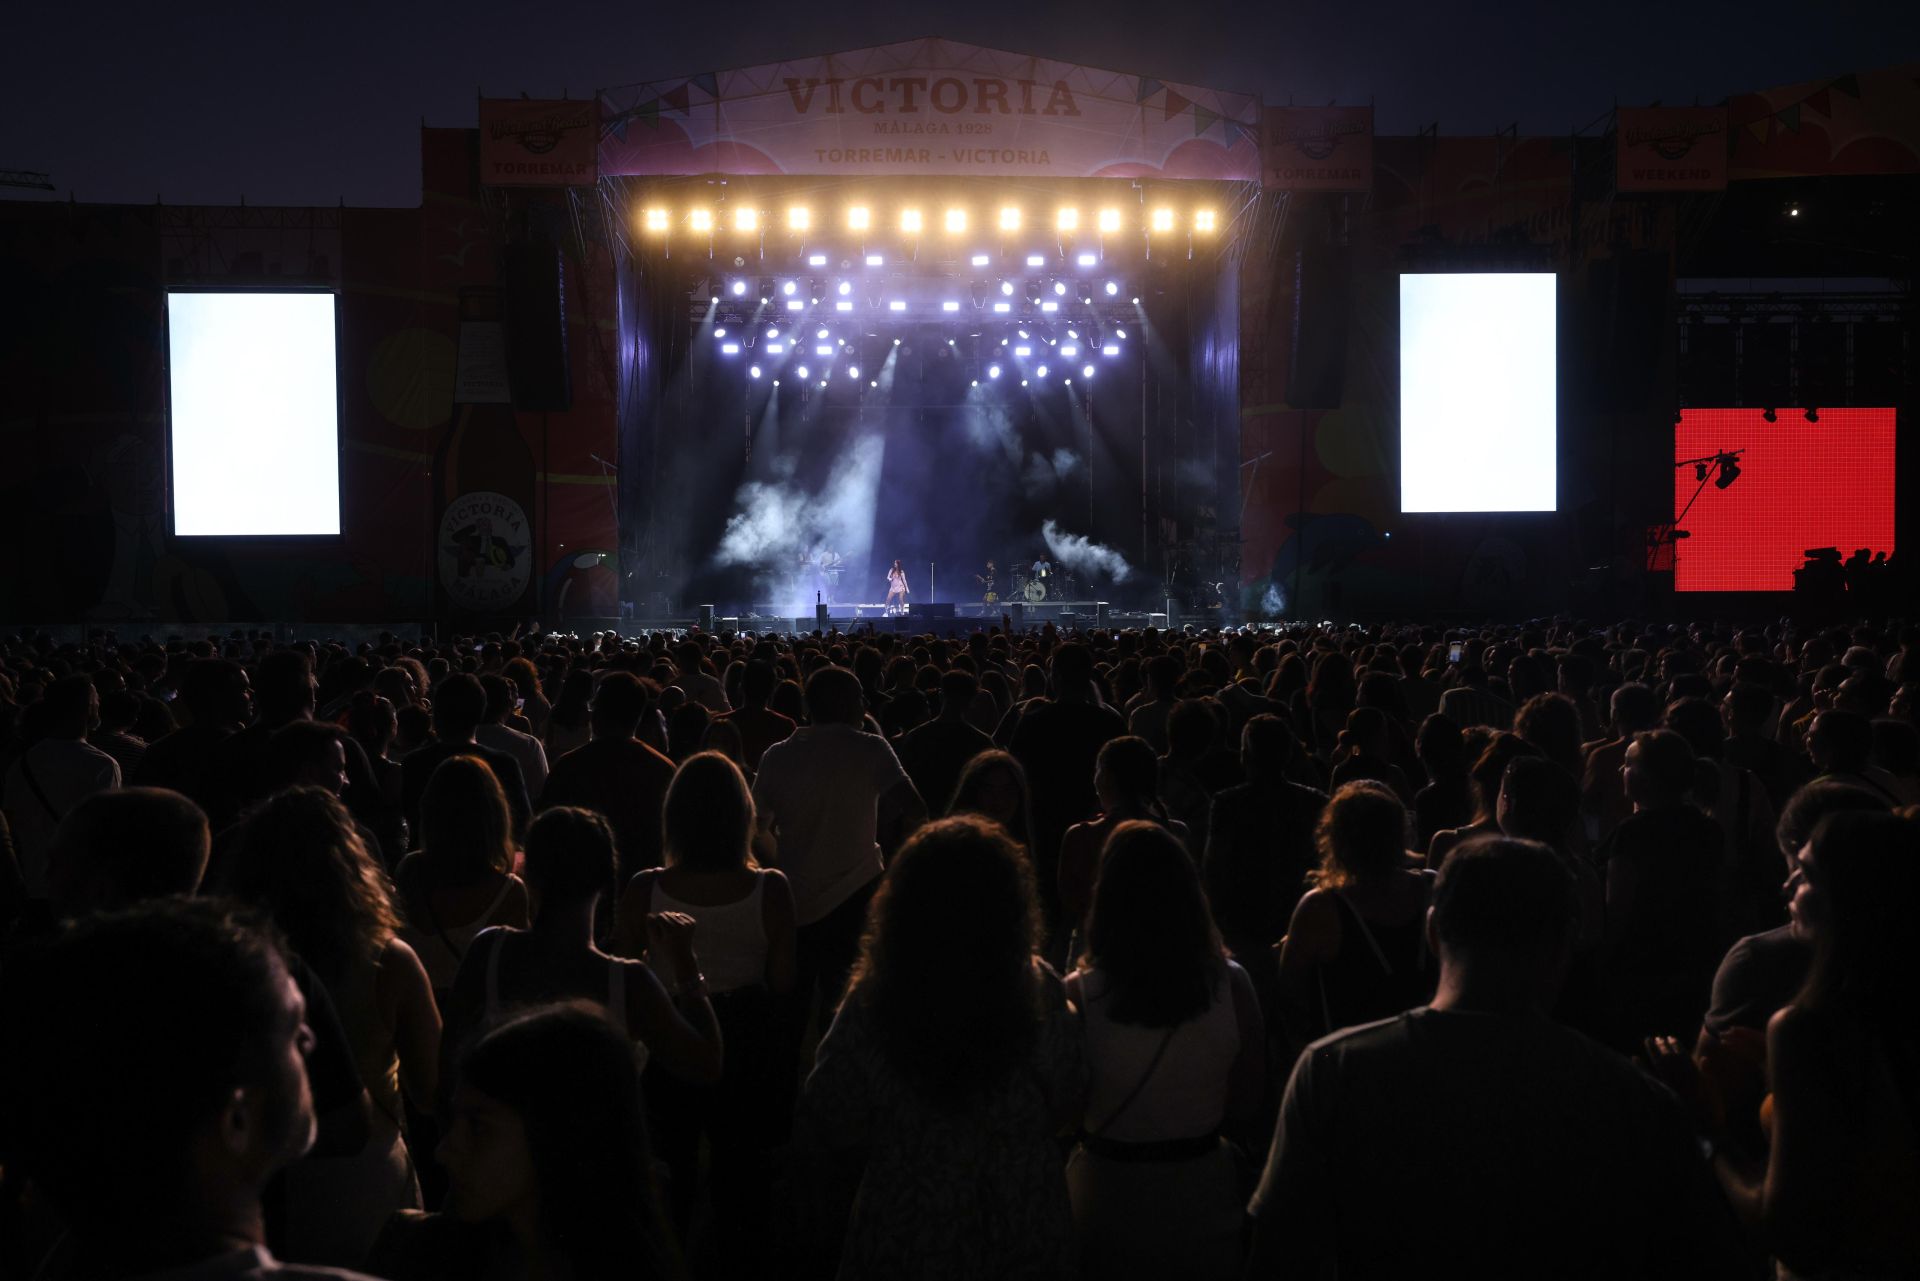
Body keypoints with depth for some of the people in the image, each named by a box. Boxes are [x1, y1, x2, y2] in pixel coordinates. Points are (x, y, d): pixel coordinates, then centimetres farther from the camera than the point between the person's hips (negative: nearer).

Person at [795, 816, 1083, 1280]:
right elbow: (1064, 1105, -7)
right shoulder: (1039, 990, -19)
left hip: (908, 1226, -2)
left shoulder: (872, 1002, -21)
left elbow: (823, 1125, -12)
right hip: (1020, 1225, 2)